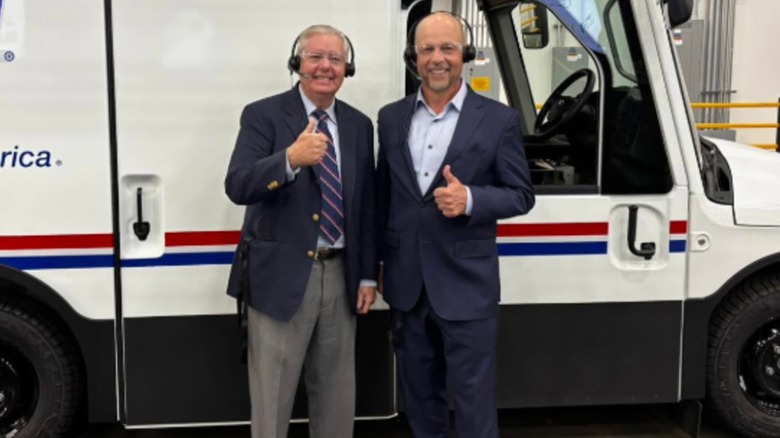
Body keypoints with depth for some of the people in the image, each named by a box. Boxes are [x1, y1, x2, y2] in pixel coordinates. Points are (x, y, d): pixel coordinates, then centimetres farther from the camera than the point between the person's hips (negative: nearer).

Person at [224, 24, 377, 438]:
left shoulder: (359, 125, 8)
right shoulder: (263, 115, -7)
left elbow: (367, 206, 11)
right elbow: (237, 186, -20)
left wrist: (367, 275, 7)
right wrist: (290, 159, -37)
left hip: (340, 274, 5)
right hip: (281, 275, -4)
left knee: (337, 389, 17)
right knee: (272, 394, 4)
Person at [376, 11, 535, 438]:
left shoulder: (498, 120, -5)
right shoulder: (391, 117, 6)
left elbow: (521, 195, -3)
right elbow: (383, 196, 13)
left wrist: (470, 199, -21)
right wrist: (378, 264, 14)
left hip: (466, 286, -4)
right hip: (406, 284, 4)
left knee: (473, 400, 3)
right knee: (419, 393, 18)